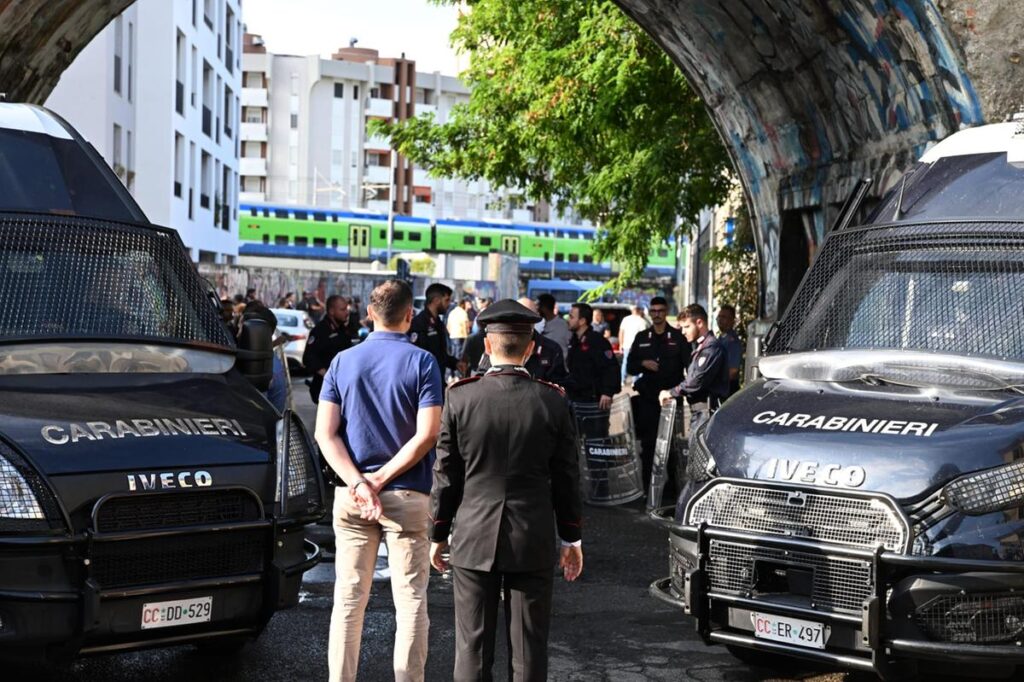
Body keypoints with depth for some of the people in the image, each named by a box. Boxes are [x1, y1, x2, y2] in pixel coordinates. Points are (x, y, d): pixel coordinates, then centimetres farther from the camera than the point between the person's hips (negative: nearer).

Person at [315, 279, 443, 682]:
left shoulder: (343, 362, 4)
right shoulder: (422, 362, -5)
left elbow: (326, 433, -3)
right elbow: (427, 435, -14)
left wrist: (358, 482, -11)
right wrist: (382, 479, -10)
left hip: (350, 497, 3)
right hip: (408, 497, -3)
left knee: (348, 600, 8)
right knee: (410, 602, 4)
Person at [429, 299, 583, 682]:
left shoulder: (461, 398, -6)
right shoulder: (553, 402, -5)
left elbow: (446, 475, -1)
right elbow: (566, 478, 1)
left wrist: (438, 534, 9)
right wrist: (572, 537, 12)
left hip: (474, 540, 0)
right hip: (533, 542, 0)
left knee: (473, 647, 7)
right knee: (529, 649, 7)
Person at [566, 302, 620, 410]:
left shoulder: (598, 341, -14)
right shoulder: (574, 342, 14)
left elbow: (611, 368, -20)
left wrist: (607, 392, -25)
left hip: (593, 400, -9)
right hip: (575, 399, 9)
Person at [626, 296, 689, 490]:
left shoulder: (678, 337, 4)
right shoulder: (642, 338, 12)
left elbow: (689, 365, 1)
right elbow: (630, 366, 13)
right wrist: (643, 364, -8)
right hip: (647, 397, 2)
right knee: (648, 443, 2)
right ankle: (647, 485, 7)